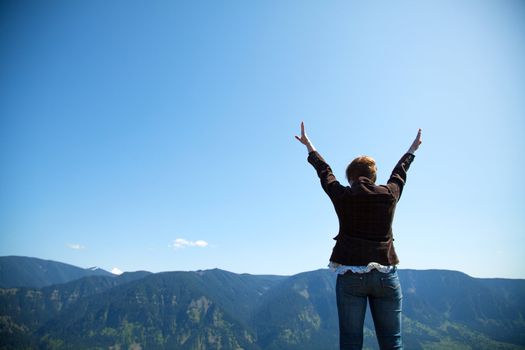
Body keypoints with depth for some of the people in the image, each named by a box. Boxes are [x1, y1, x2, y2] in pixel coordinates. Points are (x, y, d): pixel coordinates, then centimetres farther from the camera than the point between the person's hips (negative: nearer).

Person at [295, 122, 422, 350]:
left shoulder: (343, 195, 0)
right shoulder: (389, 194, 3)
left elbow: (324, 171, 15)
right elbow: (399, 172, 22)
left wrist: (309, 146, 32)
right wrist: (412, 150, 43)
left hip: (350, 275, -1)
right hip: (386, 275, 2)